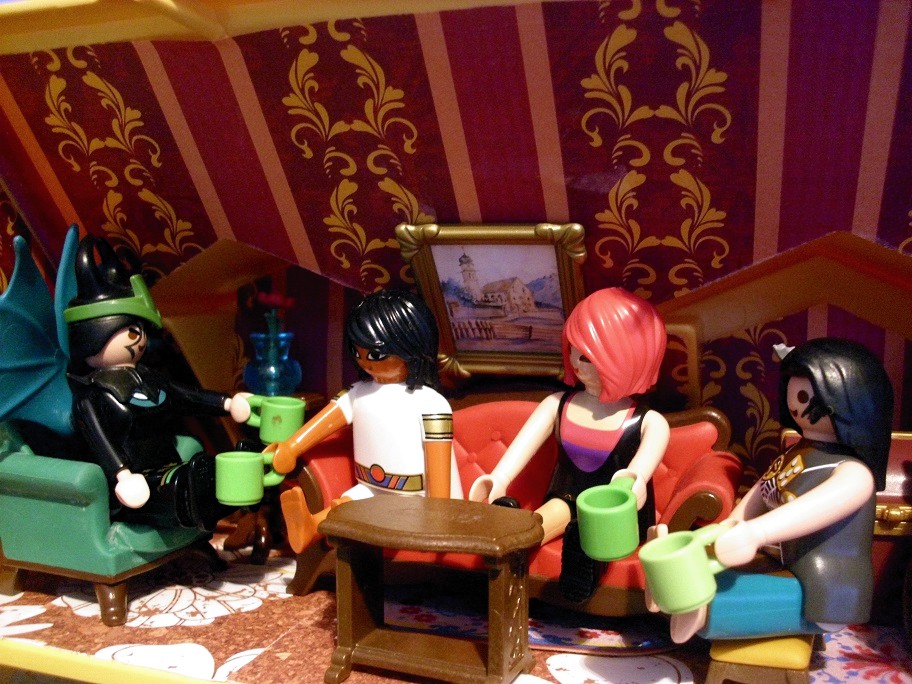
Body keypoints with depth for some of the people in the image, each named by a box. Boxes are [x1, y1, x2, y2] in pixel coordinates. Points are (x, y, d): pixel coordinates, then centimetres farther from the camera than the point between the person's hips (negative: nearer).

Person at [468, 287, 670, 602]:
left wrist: (632, 483, -52)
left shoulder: (649, 423, -4)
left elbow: (642, 466, -26)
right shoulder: (557, 405, 7)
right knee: (560, 507, -32)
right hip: (562, 510, 2)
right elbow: (523, 445, -10)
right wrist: (498, 479, -31)